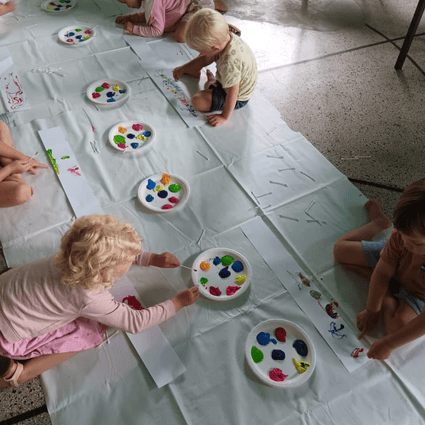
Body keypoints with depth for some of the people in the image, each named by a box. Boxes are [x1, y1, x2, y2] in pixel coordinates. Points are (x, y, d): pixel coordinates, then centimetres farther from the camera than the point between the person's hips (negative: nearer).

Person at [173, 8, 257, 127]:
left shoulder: (229, 63, -43)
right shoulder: (226, 37, -15)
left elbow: (232, 93, -33)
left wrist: (224, 117, -23)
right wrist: (183, 68, 8)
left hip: (238, 99, -8)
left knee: (198, 101, -21)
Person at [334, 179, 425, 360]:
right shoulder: (402, 234, -34)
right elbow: (382, 273, -20)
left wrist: (388, 344, -33)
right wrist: (371, 311, -17)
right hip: (392, 262, 3)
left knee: (397, 327, -29)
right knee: (341, 250, 4)